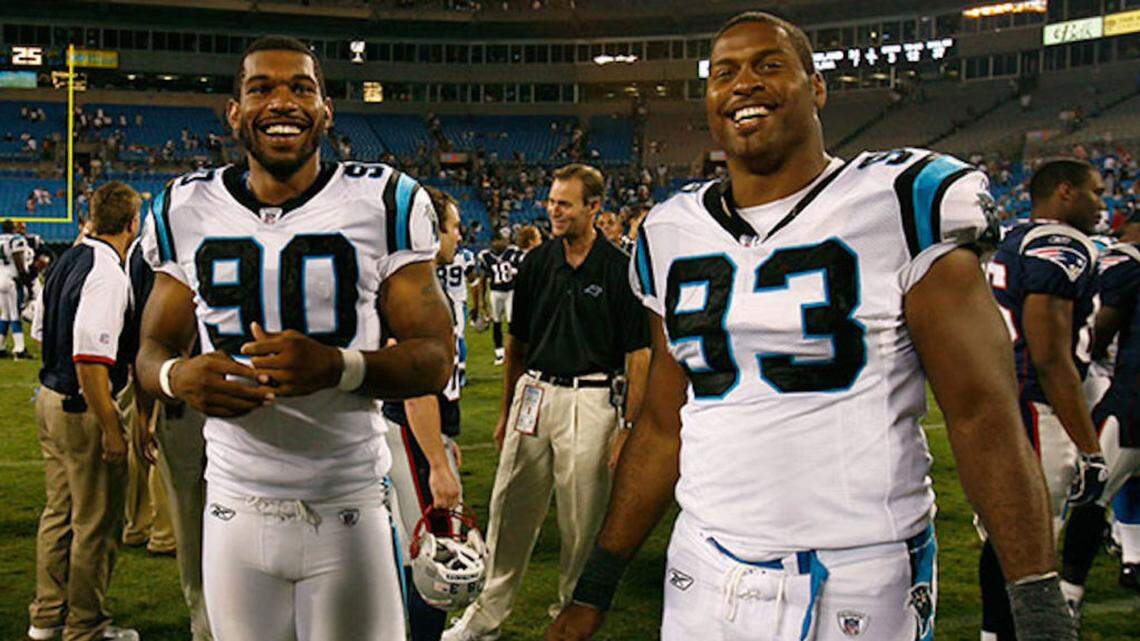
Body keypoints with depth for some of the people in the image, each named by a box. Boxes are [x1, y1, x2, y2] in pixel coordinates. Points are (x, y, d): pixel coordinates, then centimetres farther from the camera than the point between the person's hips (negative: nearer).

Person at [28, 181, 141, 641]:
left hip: (50, 397, 9)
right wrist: (111, 428, -23)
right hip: (83, 410, -9)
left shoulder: (68, 260, 7)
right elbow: (89, 359, -27)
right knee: (96, 524, 4)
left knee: (59, 510, 20)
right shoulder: (108, 274, -21)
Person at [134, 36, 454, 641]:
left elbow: (436, 357, -5)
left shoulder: (383, 203, -4)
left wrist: (337, 366, -25)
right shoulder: (187, 212, 4)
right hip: (235, 507, 3)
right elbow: (152, 350, 12)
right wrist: (176, 376, -13)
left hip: (348, 507, -2)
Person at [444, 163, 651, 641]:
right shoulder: (536, 263, 7)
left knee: (582, 524, 4)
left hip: (590, 400, -4)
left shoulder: (619, 269, -6)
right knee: (511, 511, 9)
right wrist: (507, 412, 14)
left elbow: (638, 355, -5)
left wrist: (629, 427, -9)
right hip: (534, 393, 4)